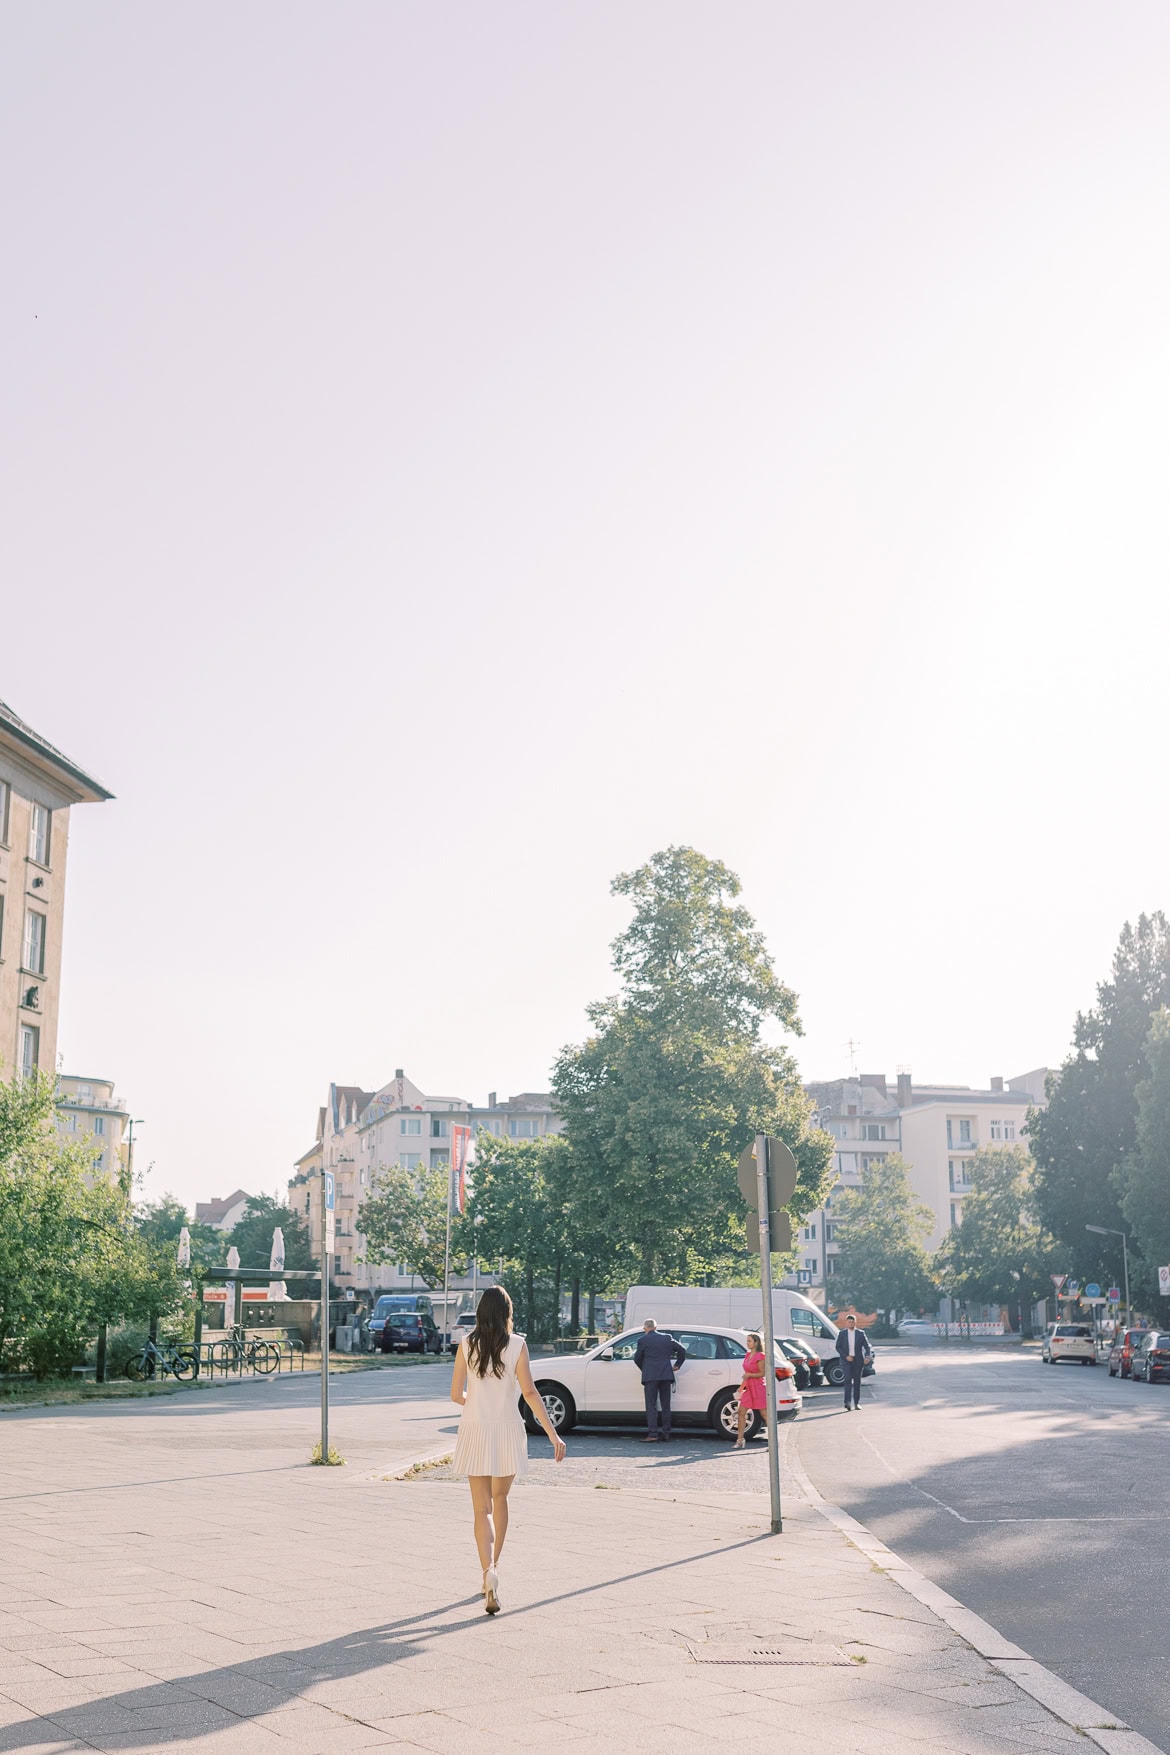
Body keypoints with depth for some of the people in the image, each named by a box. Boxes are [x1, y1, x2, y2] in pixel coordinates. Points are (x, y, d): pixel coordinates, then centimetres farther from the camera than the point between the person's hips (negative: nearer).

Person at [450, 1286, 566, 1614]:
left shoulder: (467, 1344, -2)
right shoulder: (517, 1345, -5)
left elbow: (456, 1394, 0)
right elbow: (529, 1392, -12)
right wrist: (553, 1434, -11)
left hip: (475, 1431, 0)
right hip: (508, 1431, 0)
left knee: (482, 1509, 1)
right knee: (499, 1500, 21)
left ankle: (489, 1572, -19)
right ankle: (492, 1567, 28)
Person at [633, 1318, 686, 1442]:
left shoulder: (643, 1340, 0)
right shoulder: (667, 1338, 12)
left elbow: (637, 1358, 5)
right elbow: (681, 1351, 14)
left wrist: (643, 1369, 22)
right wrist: (677, 1365, 23)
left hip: (651, 1376, -4)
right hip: (666, 1375, 4)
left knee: (651, 1405, -3)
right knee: (665, 1406, 10)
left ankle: (652, 1434, -12)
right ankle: (665, 1433, 9)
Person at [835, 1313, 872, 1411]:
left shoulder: (861, 1333, 4)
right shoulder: (841, 1333, 4)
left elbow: (867, 1346, 1)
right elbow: (838, 1347, 3)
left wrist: (867, 1356, -17)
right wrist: (846, 1356, -11)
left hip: (858, 1360, 1)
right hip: (847, 1360, -1)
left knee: (857, 1381, 6)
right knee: (848, 1380, -14)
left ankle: (857, 1403, 16)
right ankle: (847, 1403, -19)